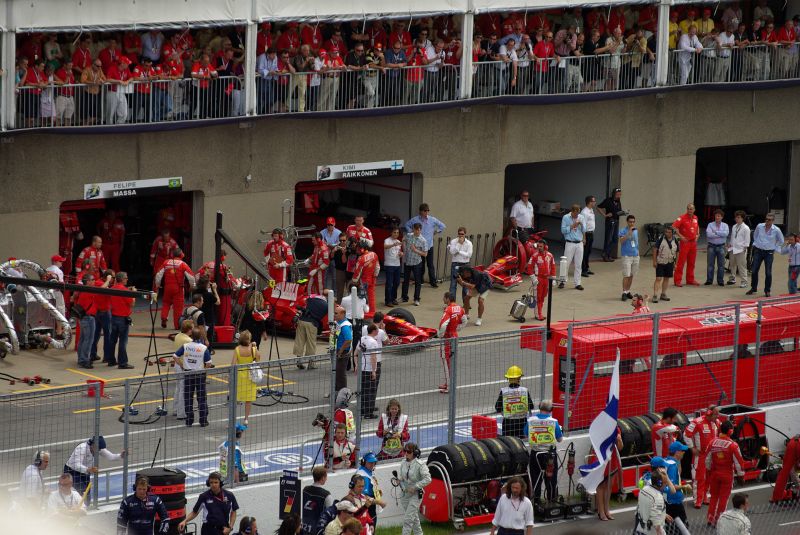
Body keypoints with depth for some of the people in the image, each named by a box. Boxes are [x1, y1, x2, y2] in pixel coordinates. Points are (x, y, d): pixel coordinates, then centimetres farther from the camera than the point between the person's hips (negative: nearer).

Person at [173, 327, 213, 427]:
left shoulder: (185, 346, -5)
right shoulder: (204, 348, -12)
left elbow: (175, 356, -5)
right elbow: (208, 364, -13)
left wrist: (182, 366, 4)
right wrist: (204, 369, 6)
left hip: (188, 373, 2)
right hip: (200, 374, -2)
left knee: (188, 398, 10)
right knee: (202, 398, 7)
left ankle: (189, 421, 12)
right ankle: (203, 421, 9)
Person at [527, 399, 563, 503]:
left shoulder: (530, 420, -6)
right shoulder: (553, 421, -11)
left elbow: (526, 436, 6)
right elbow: (560, 439, -1)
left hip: (535, 454, 1)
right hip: (550, 454, -1)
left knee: (536, 479, 11)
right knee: (551, 479, 10)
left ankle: (536, 501, 12)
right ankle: (551, 501, 16)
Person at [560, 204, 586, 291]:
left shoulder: (581, 217, 7)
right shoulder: (566, 218, -2)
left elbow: (584, 230, 5)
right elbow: (563, 230, -7)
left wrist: (581, 224, -14)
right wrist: (572, 226, -14)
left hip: (579, 244, 3)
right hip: (570, 243, -3)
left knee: (578, 264, 4)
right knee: (566, 263, -3)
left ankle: (577, 283, 8)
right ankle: (562, 281, 7)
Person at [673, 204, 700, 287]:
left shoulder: (695, 218, 10)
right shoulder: (682, 218, -9)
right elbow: (674, 227, -16)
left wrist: (697, 234, 13)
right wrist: (680, 236, -17)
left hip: (693, 242, 6)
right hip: (685, 242, -6)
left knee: (691, 262, 12)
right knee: (681, 262, -6)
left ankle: (690, 279, 20)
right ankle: (678, 280, -4)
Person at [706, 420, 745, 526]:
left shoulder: (713, 442, -5)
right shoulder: (733, 445, -17)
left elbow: (708, 459, 5)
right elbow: (738, 462, -13)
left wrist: (709, 471, 21)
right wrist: (740, 476, -1)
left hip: (714, 474, 4)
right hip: (727, 475, -4)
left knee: (714, 496, 17)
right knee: (723, 498, 7)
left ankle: (710, 519, 21)